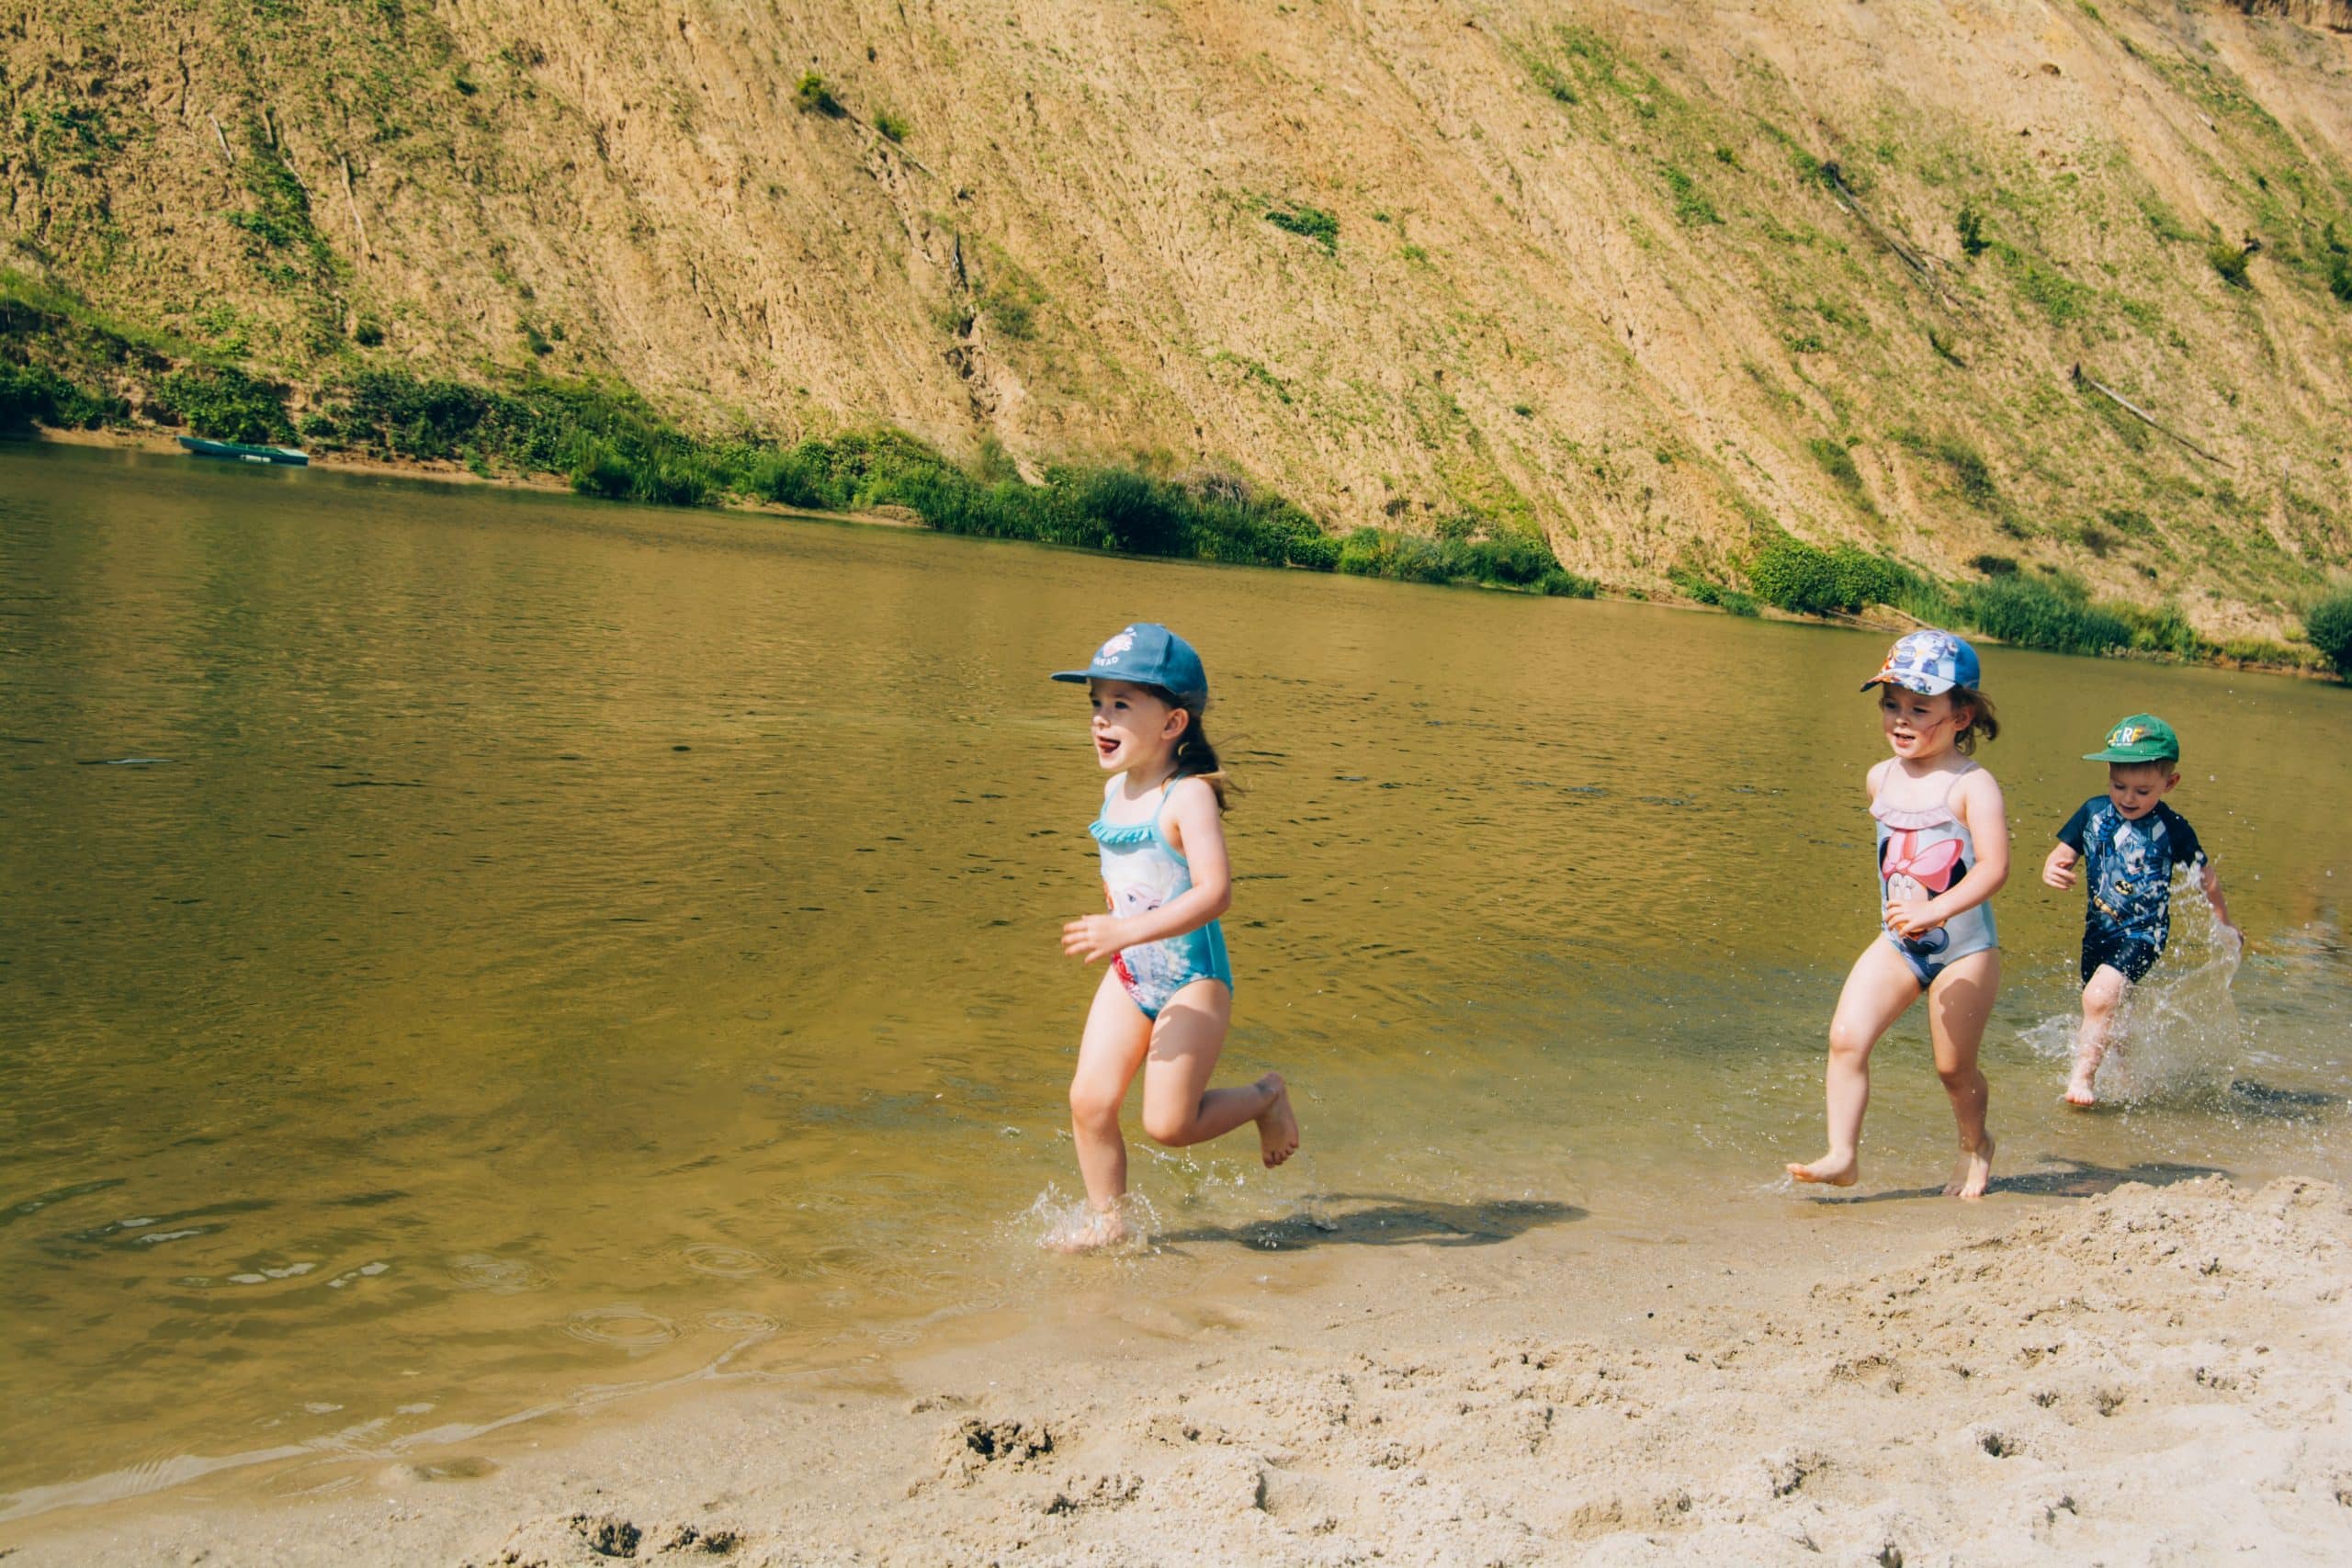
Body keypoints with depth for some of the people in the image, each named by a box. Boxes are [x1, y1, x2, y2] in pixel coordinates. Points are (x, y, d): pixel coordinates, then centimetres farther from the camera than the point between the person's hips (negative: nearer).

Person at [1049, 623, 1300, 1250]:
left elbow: (1214, 893, -30)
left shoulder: (1188, 797, -19)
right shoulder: (1115, 790, 6)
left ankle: (1266, 1097, 21)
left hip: (1194, 978, -7)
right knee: (1090, 1100, -3)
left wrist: (1128, 930, -34)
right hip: (1130, 976, 7)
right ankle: (1106, 1221, 13)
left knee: (1169, 1124, -5)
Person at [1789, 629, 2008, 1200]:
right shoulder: (1882, 779, 4)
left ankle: (1975, 1144, 38)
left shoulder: (1972, 785, -16)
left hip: (1963, 946, -5)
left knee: (1954, 1068, 8)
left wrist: (1933, 910, -35)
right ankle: (1843, 1156, -10)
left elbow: (1994, 867, -26)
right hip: (1897, 942, 5)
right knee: (1846, 1037, -14)